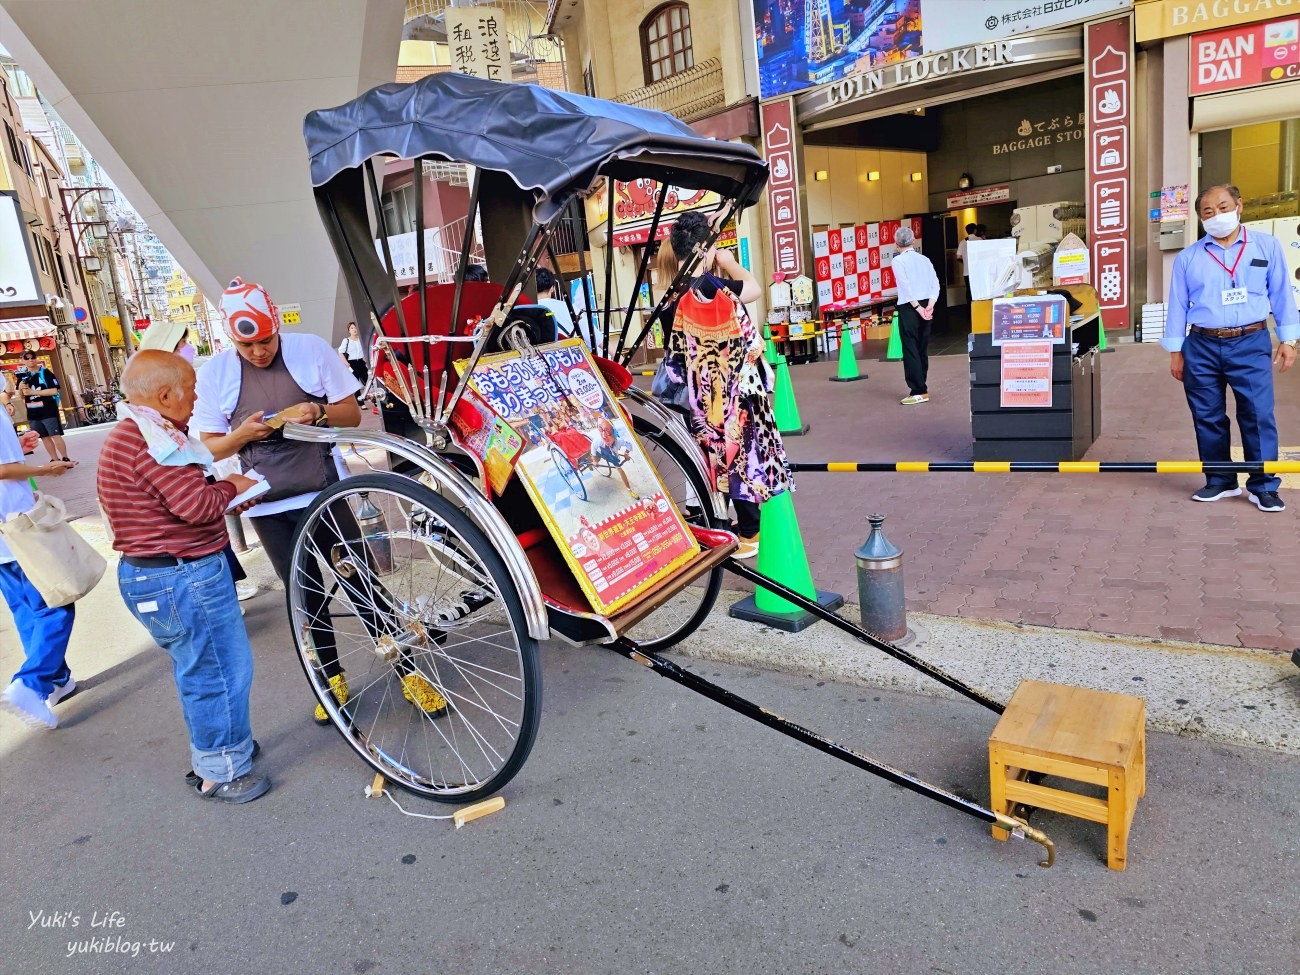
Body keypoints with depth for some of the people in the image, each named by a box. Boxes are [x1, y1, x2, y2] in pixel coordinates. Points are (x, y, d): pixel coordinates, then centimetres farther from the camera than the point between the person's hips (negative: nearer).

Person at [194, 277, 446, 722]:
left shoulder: (311, 349, -4)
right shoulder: (214, 373, 0)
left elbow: (352, 414, 1)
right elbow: (210, 448, 4)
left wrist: (319, 411, -19)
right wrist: (242, 435, -16)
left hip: (325, 494, -2)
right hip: (268, 507, 2)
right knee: (306, 596, 11)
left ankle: (408, 671, 13)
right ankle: (333, 680, 28)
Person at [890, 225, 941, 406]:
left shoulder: (898, 260, -5)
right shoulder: (924, 259, 12)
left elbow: (906, 286, -14)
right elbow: (935, 284, 2)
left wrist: (917, 308, -15)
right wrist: (929, 306, -6)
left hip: (909, 307, -6)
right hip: (925, 306, 6)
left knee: (910, 350, -3)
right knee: (922, 348, 12)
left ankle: (919, 392, -5)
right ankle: (920, 388, 18)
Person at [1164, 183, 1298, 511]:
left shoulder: (1267, 246, 8)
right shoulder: (1187, 258, 8)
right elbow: (1178, 306, 9)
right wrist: (1175, 352, 6)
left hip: (1251, 344, -1)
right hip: (1202, 347, 1)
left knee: (1258, 415, -6)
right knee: (1208, 417, 5)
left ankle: (1264, 486, 4)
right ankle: (1220, 481, 17)